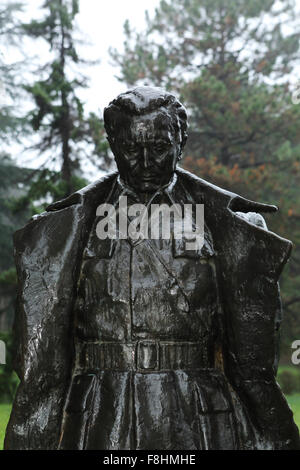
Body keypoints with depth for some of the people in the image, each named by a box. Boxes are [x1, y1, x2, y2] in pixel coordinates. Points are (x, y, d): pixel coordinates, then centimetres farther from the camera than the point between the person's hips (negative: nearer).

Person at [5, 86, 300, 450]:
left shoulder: (220, 224, 4)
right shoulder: (73, 226, 5)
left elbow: (252, 358, 7)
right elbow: (43, 358, 5)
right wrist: (34, 440, 1)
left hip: (197, 424, 0)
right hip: (102, 424, 1)